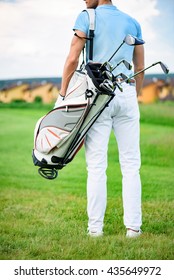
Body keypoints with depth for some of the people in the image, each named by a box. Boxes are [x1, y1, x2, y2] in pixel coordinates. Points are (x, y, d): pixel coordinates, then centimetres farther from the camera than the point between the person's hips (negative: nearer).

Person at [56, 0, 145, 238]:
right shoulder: (132, 23, 14)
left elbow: (72, 60, -5)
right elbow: (140, 68, 15)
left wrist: (63, 93, 2)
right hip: (127, 94, 3)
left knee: (97, 166, -1)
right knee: (131, 165, 4)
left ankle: (95, 227, 0)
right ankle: (133, 226, 3)